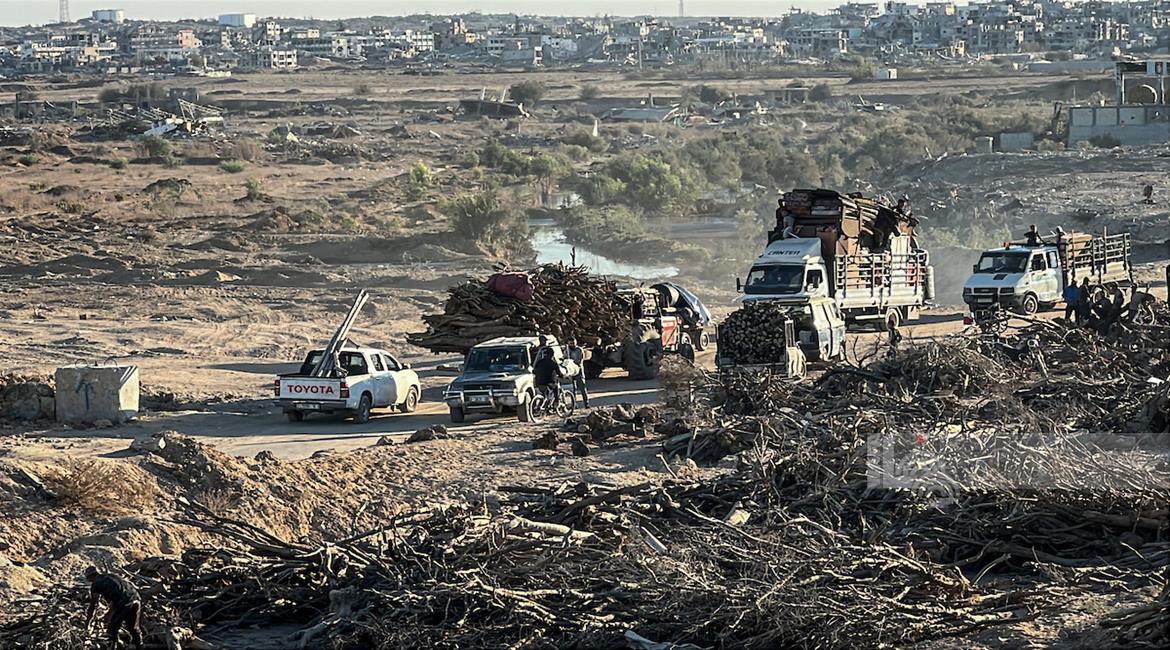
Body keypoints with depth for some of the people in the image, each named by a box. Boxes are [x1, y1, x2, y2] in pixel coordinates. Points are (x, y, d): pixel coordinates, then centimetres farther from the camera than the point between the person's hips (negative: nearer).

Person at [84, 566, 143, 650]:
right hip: (136, 600, 7)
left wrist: (87, 623, 20)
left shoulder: (96, 584, 9)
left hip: (124, 604, -7)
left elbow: (92, 606, 10)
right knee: (133, 628, 24)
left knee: (112, 630, 11)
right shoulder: (111, 577, 30)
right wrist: (110, 614, 48)